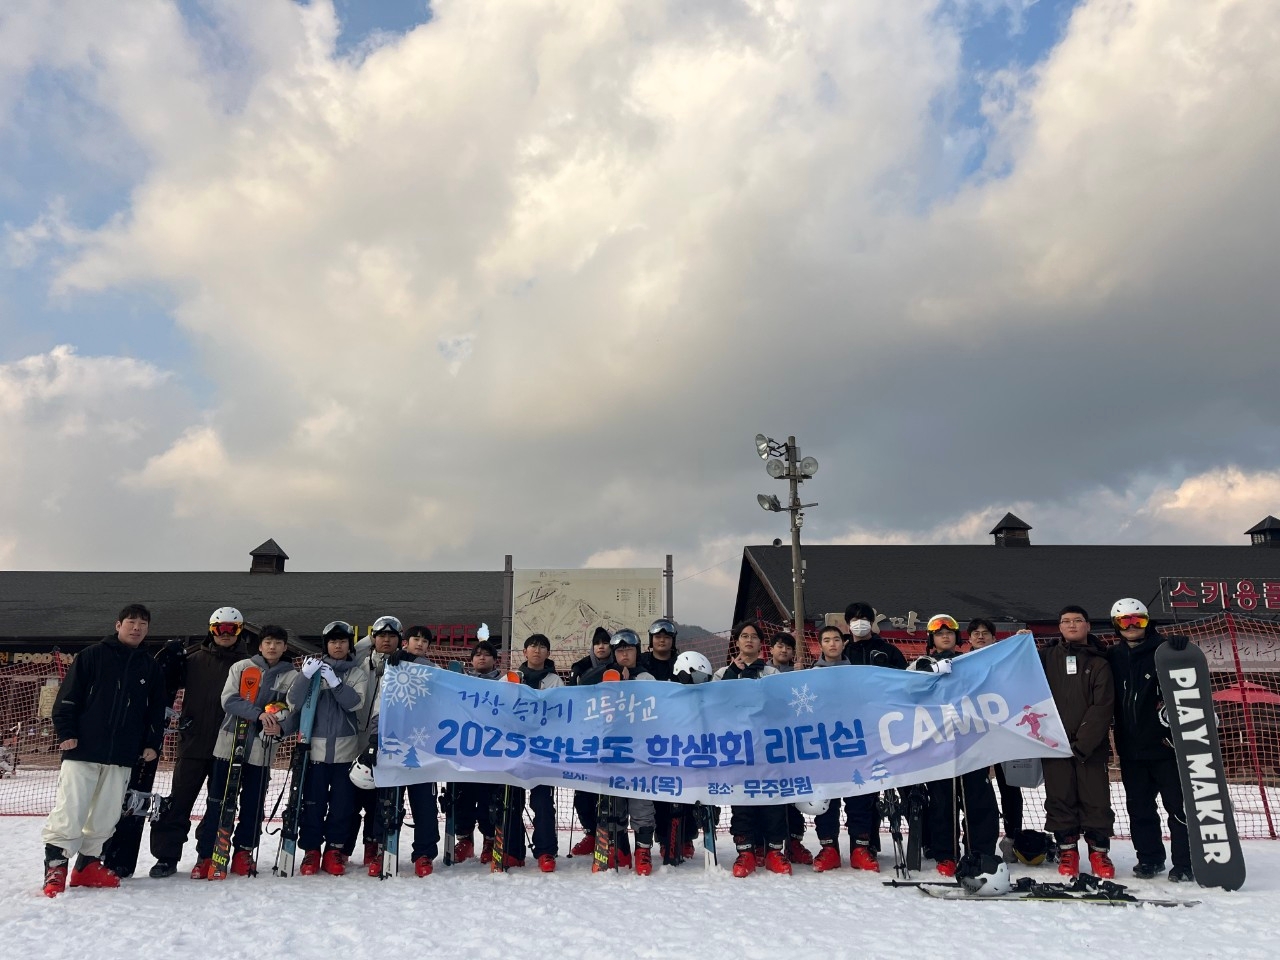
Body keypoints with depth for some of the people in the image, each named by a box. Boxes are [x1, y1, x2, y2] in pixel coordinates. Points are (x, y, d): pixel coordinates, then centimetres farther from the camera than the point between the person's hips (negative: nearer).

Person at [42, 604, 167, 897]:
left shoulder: (152, 668, 11)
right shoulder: (92, 655, 1)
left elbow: (157, 710, 13)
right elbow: (68, 695, -2)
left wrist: (152, 743, 6)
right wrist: (66, 732, -9)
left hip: (122, 756, 4)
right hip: (82, 750, -3)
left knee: (105, 816, 8)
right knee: (69, 812, -4)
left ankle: (87, 866, 20)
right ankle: (55, 867, 7)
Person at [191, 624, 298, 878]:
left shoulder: (292, 677, 5)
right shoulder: (241, 667, 4)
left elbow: (294, 713, 0)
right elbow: (229, 700, -8)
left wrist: (281, 727, -22)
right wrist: (259, 713, -21)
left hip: (262, 750, 1)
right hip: (230, 744, -1)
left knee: (253, 805, 7)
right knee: (218, 802, 3)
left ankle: (243, 852, 23)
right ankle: (206, 855, 13)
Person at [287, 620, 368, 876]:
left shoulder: (358, 673, 8)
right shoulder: (314, 668, 7)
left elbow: (356, 703, -9)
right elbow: (294, 703, -5)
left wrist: (335, 682, -19)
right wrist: (305, 676, -20)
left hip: (346, 748, 0)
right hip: (316, 746, 0)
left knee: (342, 802, 2)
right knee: (313, 802, 1)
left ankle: (335, 851, 13)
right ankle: (311, 851, 14)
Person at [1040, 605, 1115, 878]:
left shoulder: (1099, 662, 4)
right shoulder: (1047, 657, 8)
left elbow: (1102, 707, -5)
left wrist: (1082, 743, -12)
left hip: (1091, 745, -1)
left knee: (1095, 799, 0)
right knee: (1060, 799, 4)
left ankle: (1099, 852, 15)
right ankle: (1067, 850, 16)